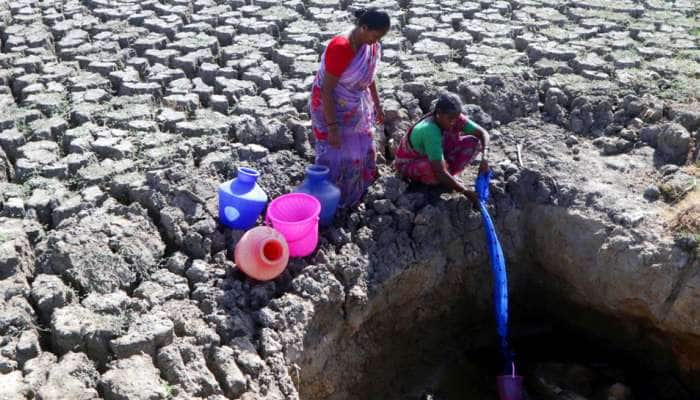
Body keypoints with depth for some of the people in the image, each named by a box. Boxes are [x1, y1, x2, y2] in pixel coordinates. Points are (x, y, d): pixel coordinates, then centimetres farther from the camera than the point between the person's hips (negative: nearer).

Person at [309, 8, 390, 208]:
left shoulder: (371, 45, -7)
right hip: (331, 108, -8)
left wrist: (377, 105, 18)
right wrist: (331, 127, -27)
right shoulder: (340, 48, -30)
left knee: (361, 152, 17)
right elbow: (326, 90, -27)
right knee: (335, 156, 1)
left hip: (356, 108, 8)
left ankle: (353, 196, 36)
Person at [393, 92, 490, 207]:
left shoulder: (455, 118, -19)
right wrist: (466, 192, -35)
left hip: (434, 156, 7)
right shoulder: (430, 131, -38)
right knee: (434, 170, -42)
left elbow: (483, 133, -9)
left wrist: (484, 157, -28)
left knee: (473, 142, -11)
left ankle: (449, 176, -4)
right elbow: (440, 172, -39)